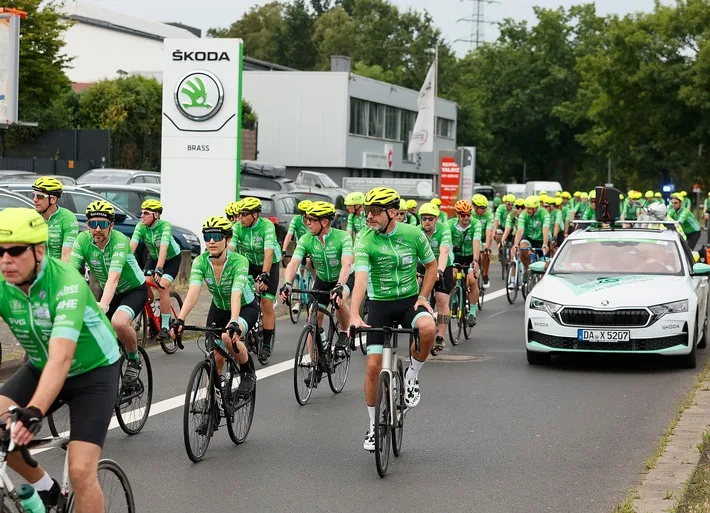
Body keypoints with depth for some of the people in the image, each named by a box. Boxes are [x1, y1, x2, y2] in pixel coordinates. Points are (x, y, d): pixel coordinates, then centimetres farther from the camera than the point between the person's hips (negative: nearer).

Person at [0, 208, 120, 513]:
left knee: (80, 472, -15)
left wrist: (34, 412, -57)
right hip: (40, 368, 5)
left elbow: (61, 358, -42)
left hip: (93, 371, -5)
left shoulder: (66, 283, -31)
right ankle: (44, 487, 7)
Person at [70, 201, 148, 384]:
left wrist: (102, 305, -57)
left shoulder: (120, 241, -30)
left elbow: (113, 276, -42)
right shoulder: (83, 240, -18)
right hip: (109, 292, 5)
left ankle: (134, 359, -6)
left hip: (134, 290, -5)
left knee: (119, 322, -33)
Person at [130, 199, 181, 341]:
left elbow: (163, 248, -44)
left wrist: (158, 270, -56)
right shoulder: (140, 226, -19)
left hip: (172, 258, -5)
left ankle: (165, 327, -15)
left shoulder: (165, 226, -31)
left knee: (162, 287, -22)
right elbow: (132, 246, -30)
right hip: (153, 257, 5)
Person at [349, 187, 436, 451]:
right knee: (373, 365, -6)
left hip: (410, 300, 0)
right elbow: (361, 278, -27)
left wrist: (423, 296, -5)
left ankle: (412, 376, -6)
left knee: (427, 328, -34)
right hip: (380, 304, 0)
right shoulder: (365, 240, -15)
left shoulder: (413, 234, -9)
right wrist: (354, 316, -39)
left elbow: (431, 265, 7)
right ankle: (374, 425, 13)